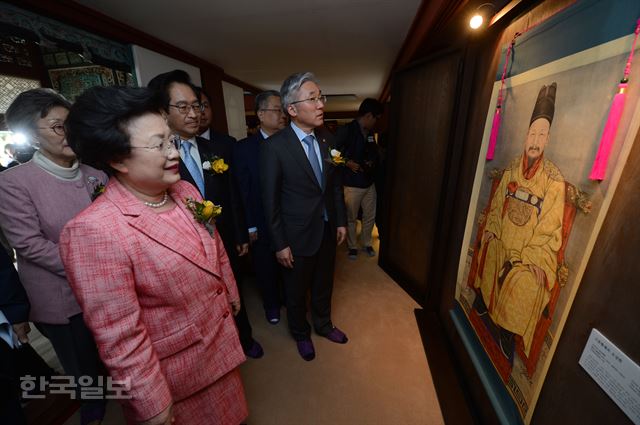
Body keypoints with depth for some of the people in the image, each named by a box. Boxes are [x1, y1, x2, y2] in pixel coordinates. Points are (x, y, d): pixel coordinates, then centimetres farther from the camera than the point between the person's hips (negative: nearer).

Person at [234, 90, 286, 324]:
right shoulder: (244, 147, -8)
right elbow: (242, 191, -8)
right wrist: (250, 227, -8)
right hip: (262, 226, -1)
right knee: (266, 268, 18)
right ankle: (271, 304, 45)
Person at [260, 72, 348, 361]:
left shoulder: (327, 139, 0)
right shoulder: (273, 146, -17)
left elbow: (335, 183, 7)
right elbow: (270, 200, -14)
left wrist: (341, 220, 7)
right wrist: (279, 244, -11)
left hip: (328, 230, 5)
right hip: (297, 236, -4)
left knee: (324, 285, 25)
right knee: (296, 292, 19)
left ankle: (323, 324, 53)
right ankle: (301, 334, 48)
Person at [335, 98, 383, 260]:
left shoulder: (370, 132, 10)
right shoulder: (346, 130, -11)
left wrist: (372, 161, 0)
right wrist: (347, 163, -20)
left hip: (369, 182, 6)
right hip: (352, 184, -6)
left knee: (370, 217, 15)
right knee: (351, 218, 8)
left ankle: (366, 243, 36)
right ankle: (352, 246, 29)